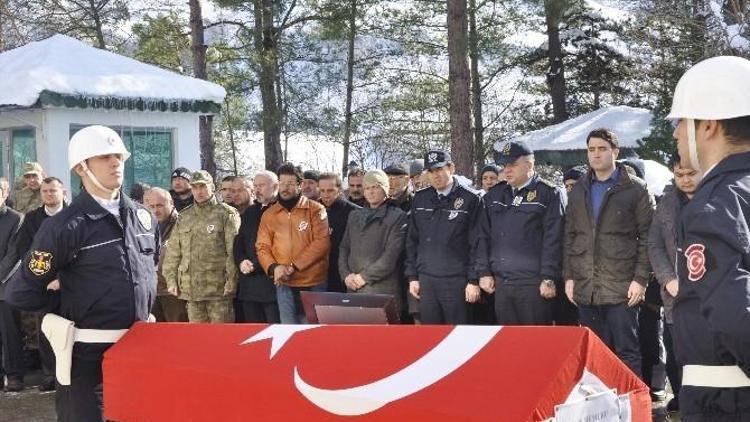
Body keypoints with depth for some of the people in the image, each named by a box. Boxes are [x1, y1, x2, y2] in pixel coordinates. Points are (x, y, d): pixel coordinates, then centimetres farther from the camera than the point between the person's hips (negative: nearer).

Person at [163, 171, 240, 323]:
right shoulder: (183, 217, 16)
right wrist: (171, 280, 8)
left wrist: (231, 281, -12)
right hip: (191, 287, 5)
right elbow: (173, 252, 17)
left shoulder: (227, 213, 1)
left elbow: (233, 251, -6)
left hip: (218, 288, -5)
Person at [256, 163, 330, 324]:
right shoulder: (269, 214, 10)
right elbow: (262, 247, 8)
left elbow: (322, 242, -11)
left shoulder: (315, 209, -1)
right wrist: (273, 268, -13)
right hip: (284, 284, 3)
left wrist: (294, 266, -16)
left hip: (313, 283, -3)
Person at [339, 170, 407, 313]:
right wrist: (346, 275, 0)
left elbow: (391, 255, -9)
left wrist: (364, 276, -10)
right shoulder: (354, 216, 20)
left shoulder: (397, 216, 0)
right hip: (353, 289, 5)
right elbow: (344, 248, 17)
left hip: (382, 290, -5)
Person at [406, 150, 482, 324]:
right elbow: (412, 240, 13)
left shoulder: (470, 200, -3)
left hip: (456, 281, -4)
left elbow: (476, 244, -5)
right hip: (426, 279, 4)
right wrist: (412, 276, 8)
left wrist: (474, 280, -9)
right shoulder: (421, 199, 10)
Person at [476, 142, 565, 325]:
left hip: (533, 283, -5)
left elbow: (553, 240, -8)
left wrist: (549, 279, -13)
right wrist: (484, 272, 8)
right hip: (500, 282, 5)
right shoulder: (494, 195, 14)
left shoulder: (549, 194, -3)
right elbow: (484, 236, 15)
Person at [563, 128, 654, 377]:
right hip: (585, 288, 5)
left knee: (626, 351, -1)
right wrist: (568, 276, 7)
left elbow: (647, 237, -3)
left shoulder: (635, 189, 0)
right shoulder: (578, 191, 15)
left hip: (621, 288, -4)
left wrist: (641, 279, -10)